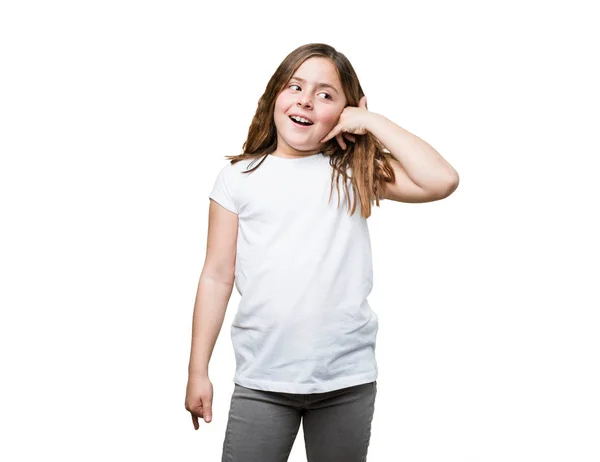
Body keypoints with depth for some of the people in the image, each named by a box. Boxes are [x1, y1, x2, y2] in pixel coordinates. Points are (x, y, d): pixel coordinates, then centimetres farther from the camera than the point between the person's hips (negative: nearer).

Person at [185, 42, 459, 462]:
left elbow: (442, 181, -11)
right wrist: (198, 371, 3)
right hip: (262, 379, 0)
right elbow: (218, 276, 4)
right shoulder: (238, 178, 4)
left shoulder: (354, 173, 4)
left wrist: (373, 123, -4)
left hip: (347, 379, 1)